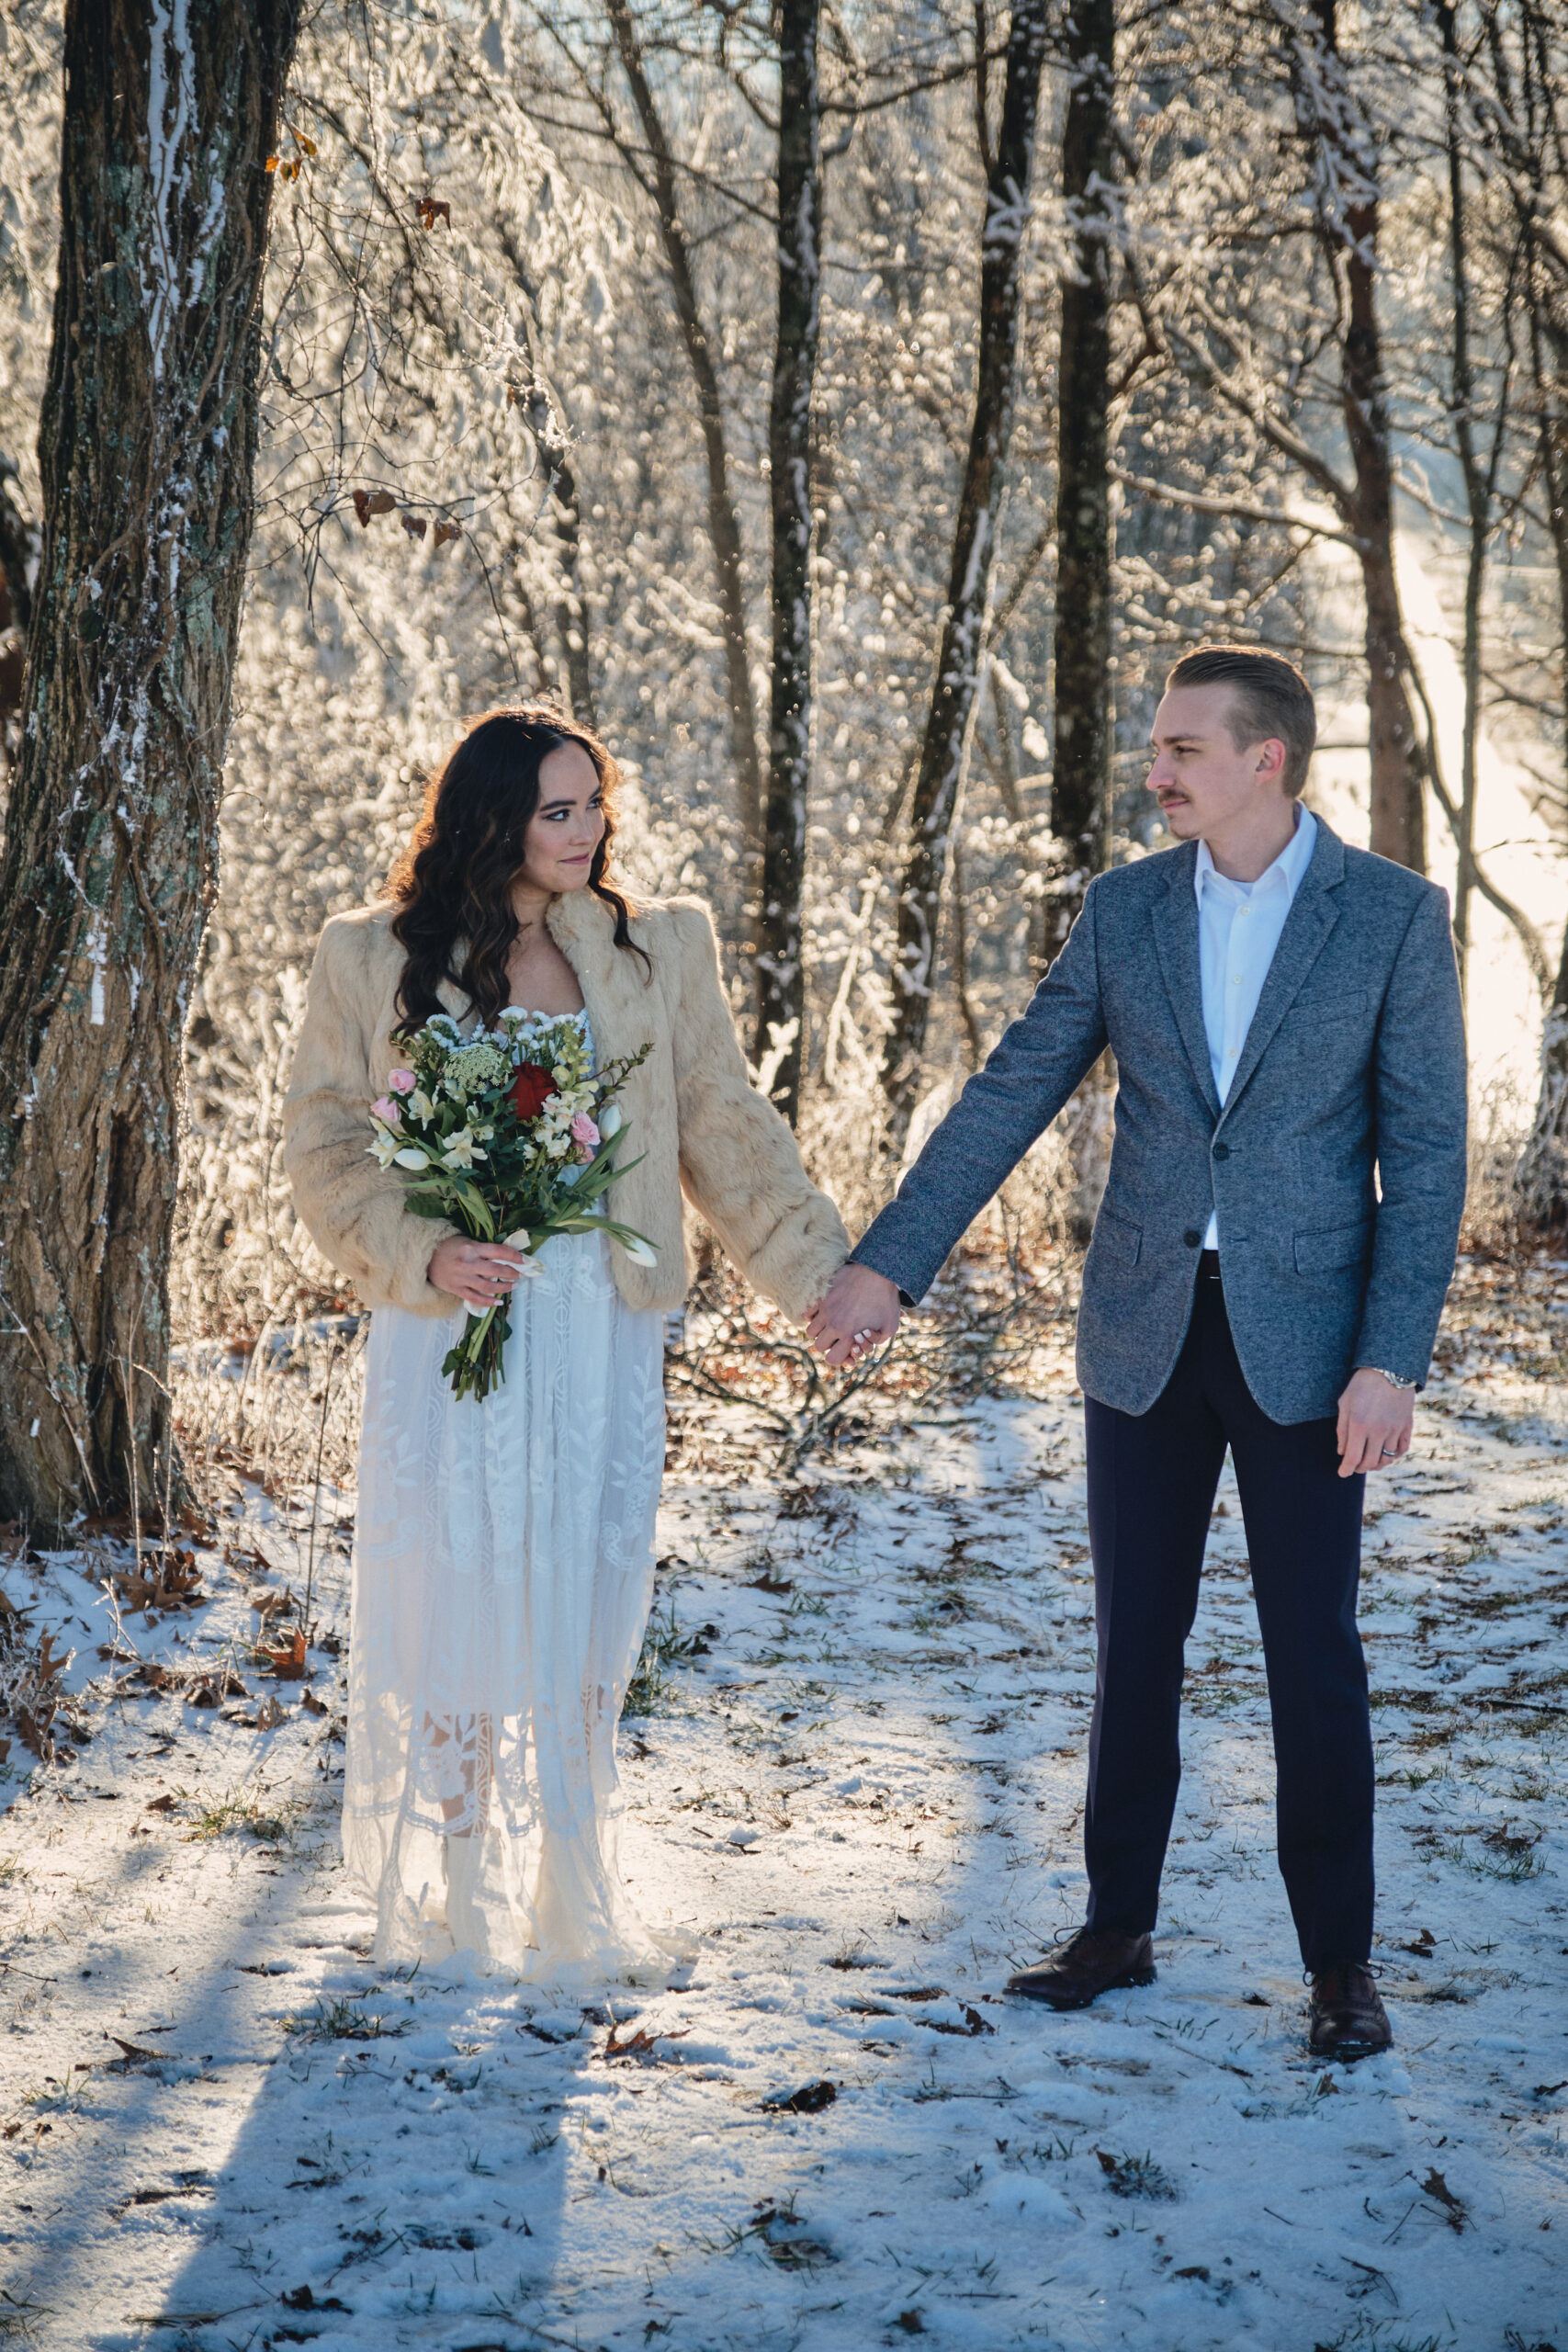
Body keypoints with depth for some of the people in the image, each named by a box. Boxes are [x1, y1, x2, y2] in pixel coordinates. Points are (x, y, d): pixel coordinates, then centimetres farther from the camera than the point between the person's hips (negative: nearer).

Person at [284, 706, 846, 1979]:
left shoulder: (658, 950, 7)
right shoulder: (375, 959, 1)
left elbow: (726, 1127, 10)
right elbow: (325, 1138, 3)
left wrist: (821, 1274, 4)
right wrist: (426, 1254, -11)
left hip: (602, 1331, 2)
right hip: (451, 1329, -2)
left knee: (584, 1600, 3)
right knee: (454, 1591, 1)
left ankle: (566, 1894, 14)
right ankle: (442, 1885, 16)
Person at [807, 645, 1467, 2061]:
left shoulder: (1395, 917, -5)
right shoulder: (1126, 908, 4)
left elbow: (1426, 1152, -6)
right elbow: (1011, 1096, 5)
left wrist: (1391, 1360, -13)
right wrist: (890, 1265, 0)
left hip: (1304, 1333, -3)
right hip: (1145, 1332, 3)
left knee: (1314, 1652, 0)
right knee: (1135, 1643, 9)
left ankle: (1341, 1962, 11)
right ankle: (1117, 1931, 21)